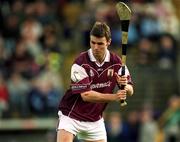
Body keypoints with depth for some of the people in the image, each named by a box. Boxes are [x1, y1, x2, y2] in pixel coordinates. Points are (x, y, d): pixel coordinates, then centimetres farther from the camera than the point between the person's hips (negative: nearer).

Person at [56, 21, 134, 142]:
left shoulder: (116, 62, -5)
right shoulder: (81, 63, -19)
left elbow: (130, 90, -2)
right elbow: (86, 95, -24)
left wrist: (125, 85, -27)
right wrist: (114, 97, -32)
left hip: (95, 120, 5)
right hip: (71, 117, -5)